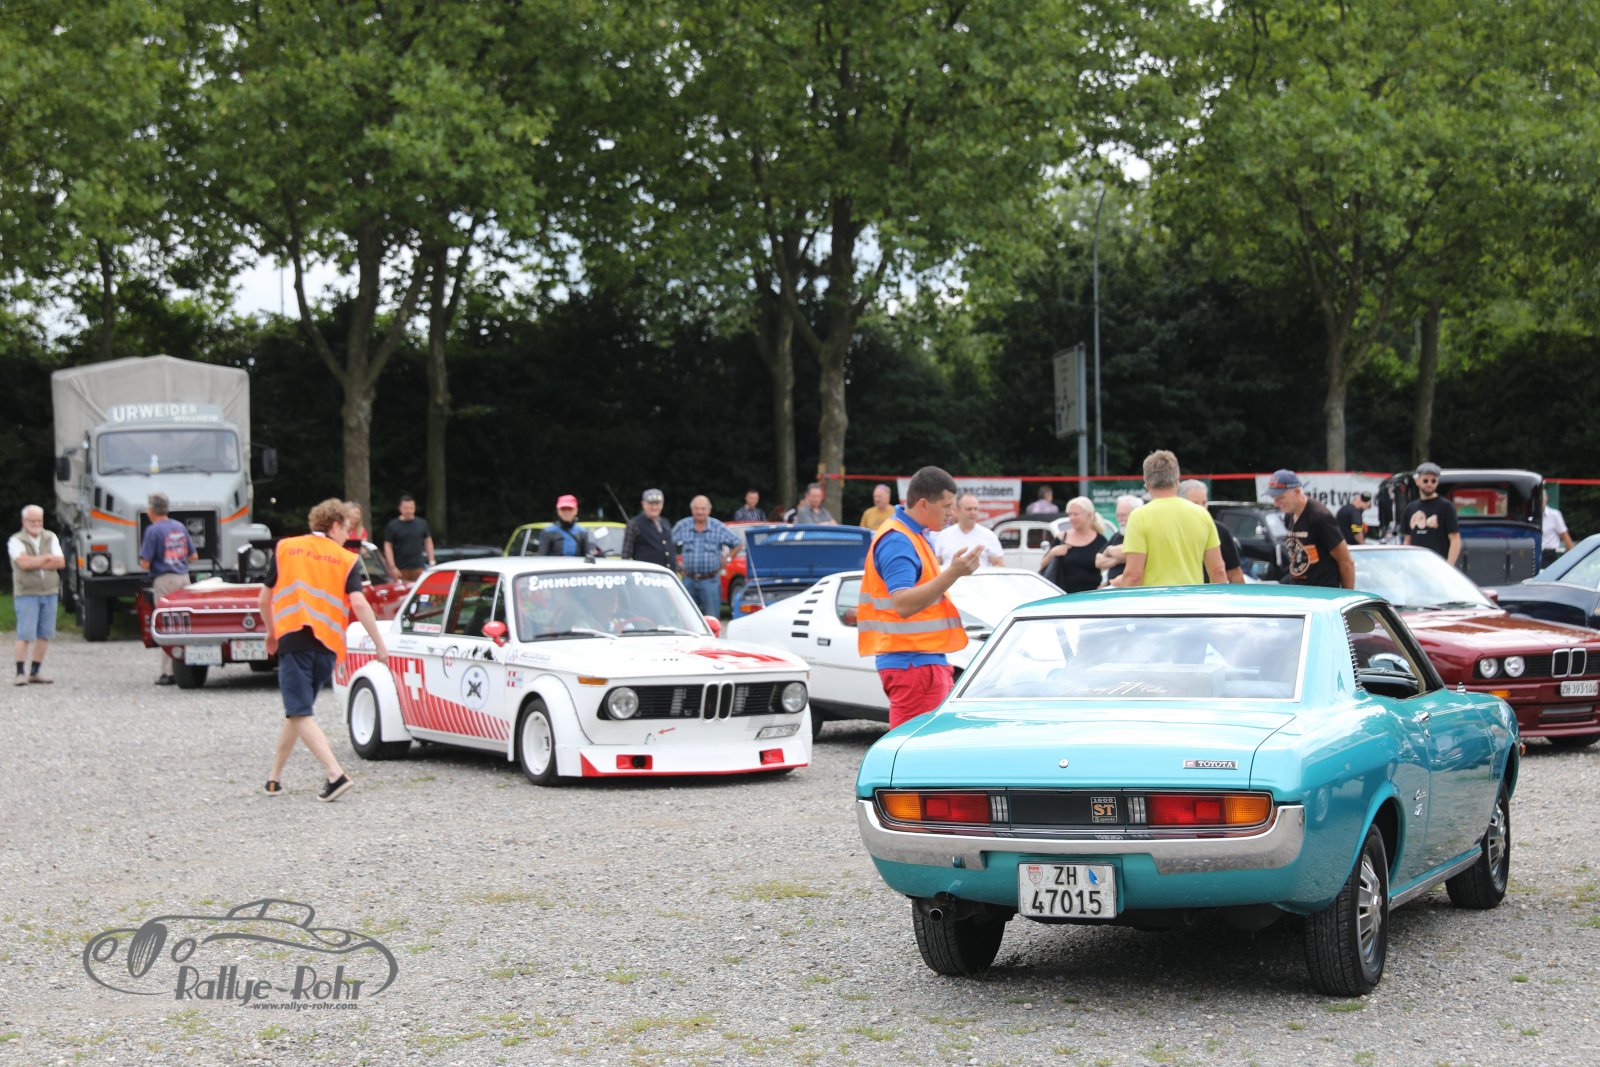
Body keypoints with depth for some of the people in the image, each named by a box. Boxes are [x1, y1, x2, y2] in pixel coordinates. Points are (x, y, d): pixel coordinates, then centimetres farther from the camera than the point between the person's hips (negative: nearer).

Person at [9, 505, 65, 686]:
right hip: (27, 594, -4)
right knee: (25, 635, -10)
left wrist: (35, 563, -10)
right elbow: (24, 562, -18)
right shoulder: (16, 541, -2)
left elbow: (60, 562, -2)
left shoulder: (51, 538, 11)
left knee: (45, 634, 4)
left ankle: (34, 672, 11)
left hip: (50, 593, 5)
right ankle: (20, 673, -8)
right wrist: (47, 558, -6)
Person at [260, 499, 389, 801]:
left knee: (299, 714, -6)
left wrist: (271, 632, 31)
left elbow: (266, 598, 15)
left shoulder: (285, 548, 9)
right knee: (297, 711, 18)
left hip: (293, 638, -2)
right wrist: (380, 645, -6)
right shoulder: (346, 560, 5)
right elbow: (358, 603, -8)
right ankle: (274, 777, 24)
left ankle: (336, 775, -21)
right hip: (328, 644, 2)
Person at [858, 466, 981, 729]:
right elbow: (903, 604, -28)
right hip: (912, 664, -11)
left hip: (929, 660, 11)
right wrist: (953, 573, -32)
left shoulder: (916, 535, 16)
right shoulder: (896, 541, -16)